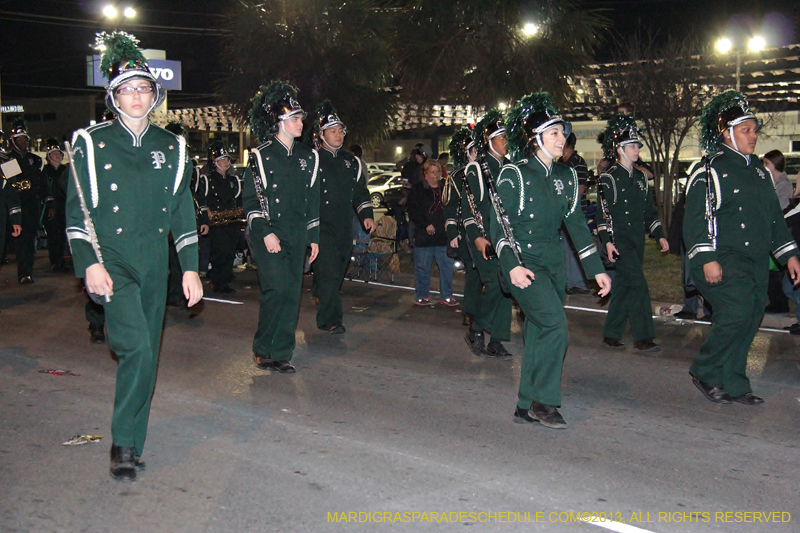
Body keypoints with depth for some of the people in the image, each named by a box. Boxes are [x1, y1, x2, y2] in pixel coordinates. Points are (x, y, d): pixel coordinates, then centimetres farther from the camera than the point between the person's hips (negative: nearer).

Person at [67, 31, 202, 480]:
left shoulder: (171, 148, 11)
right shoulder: (92, 143, 3)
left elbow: (183, 211, 13)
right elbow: (78, 208, 0)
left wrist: (191, 268, 8)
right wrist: (89, 262, -11)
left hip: (154, 262, 4)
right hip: (111, 260, -4)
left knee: (148, 354, 8)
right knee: (137, 346, -22)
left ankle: (132, 444, 23)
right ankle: (124, 443, -8)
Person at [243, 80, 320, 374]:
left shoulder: (308, 156, 14)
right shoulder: (261, 155, -1)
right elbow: (251, 199, -4)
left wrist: (314, 237, 13)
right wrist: (265, 232, -13)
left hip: (297, 235, 5)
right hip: (269, 234, -5)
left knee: (292, 293, 2)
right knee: (277, 289, -14)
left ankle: (281, 354, 11)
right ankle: (263, 349, 2)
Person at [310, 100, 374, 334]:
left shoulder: (351, 162, 15)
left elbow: (360, 191, 21)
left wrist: (367, 215, 8)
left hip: (344, 226, 6)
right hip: (321, 224, -6)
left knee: (338, 272, 12)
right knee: (329, 272, -14)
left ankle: (325, 314, 29)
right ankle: (330, 319, -7)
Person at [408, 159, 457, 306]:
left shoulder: (445, 189, 14)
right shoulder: (417, 190, 2)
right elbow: (413, 212, -5)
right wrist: (426, 225, -16)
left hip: (444, 235, 4)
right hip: (424, 236, -3)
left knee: (447, 266, 4)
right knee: (422, 267, 1)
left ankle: (446, 296, 14)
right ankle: (422, 296, 12)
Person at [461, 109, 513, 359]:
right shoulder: (475, 168, -5)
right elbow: (468, 205, -8)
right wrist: (476, 236, -16)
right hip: (483, 238, -6)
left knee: (505, 287, 3)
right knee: (495, 283, -16)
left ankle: (496, 341, 10)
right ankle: (475, 331, 2)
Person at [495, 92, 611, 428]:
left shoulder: (566, 176, 11)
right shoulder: (514, 175, -8)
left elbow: (576, 224, 14)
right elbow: (498, 225, -11)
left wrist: (596, 268, 10)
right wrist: (512, 265, -24)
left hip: (552, 263, 6)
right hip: (522, 263, -6)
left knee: (539, 335, 9)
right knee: (555, 325, -19)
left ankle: (527, 407, 20)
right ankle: (542, 400, -5)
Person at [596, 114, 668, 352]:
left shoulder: (641, 177, 14)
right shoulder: (609, 178, -7)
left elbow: (649, 209, 19)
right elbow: (603, 212, -10)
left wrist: (659, 235, 11)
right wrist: (607, 241, -18)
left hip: (637, 239, 7)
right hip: (619, 239, -7)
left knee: (624, 286, 9)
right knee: (638, 284, -12)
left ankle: (611, 335, 18)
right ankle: (642, 338, -7)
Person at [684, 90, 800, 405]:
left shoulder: (758, 170, 18)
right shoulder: (710, 170, -6)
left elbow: (774, 216, 22)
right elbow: (696, 218, -12)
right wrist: (707, 258, -19)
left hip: (756, 260, 8)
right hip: (724, 260, -7)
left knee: (750, 318, 5)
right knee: (737, 313, -19)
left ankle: (734, 384, 15)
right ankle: (705, 373, 0)